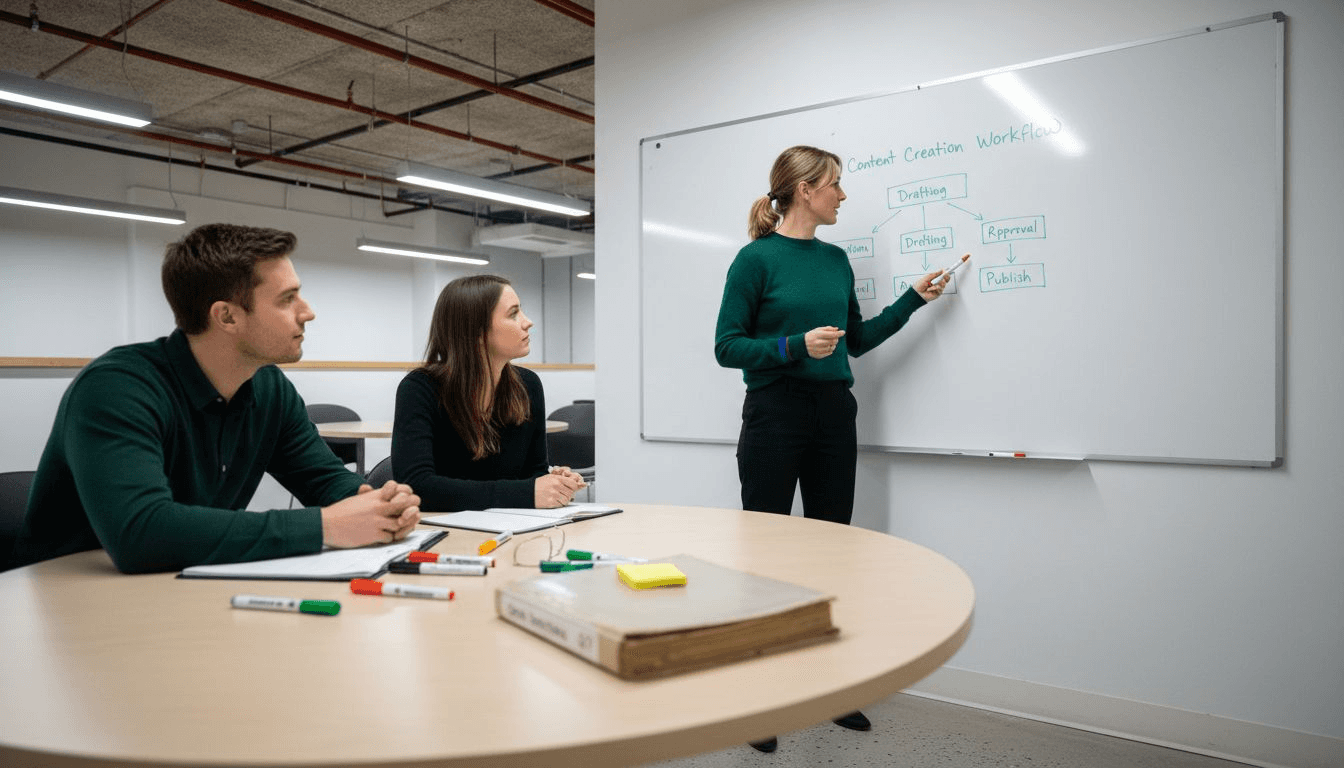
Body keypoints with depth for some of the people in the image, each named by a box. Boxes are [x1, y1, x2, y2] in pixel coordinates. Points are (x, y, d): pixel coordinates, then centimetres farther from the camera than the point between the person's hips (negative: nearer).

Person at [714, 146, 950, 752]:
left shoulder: (835, 260, 12)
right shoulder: (757, 258, -6)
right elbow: (727, 347, -10)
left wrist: (912, 300, 15)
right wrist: (796, 345, -21)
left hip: (834, 415, 6)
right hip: (774, 413, -6)